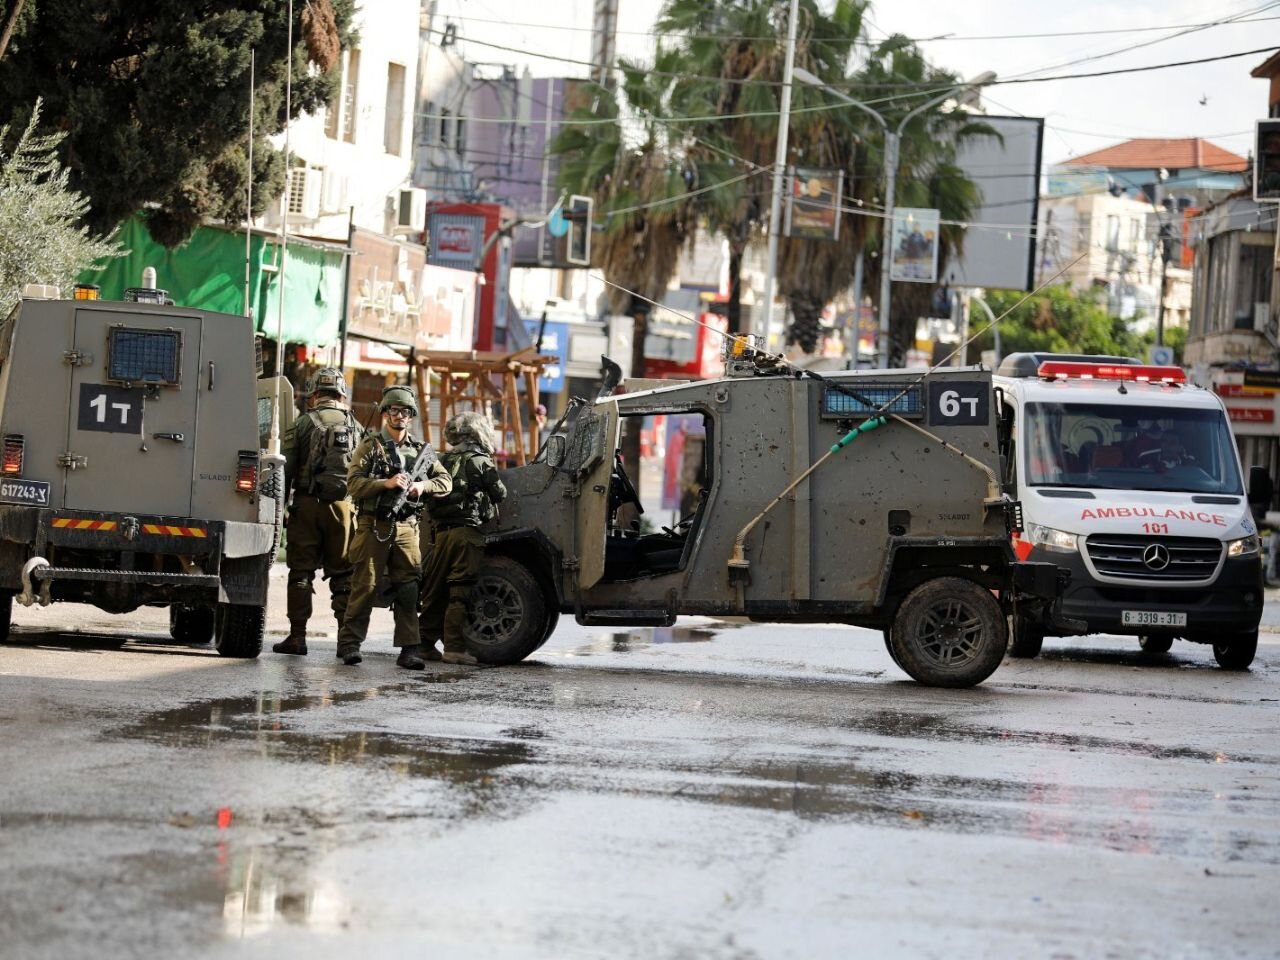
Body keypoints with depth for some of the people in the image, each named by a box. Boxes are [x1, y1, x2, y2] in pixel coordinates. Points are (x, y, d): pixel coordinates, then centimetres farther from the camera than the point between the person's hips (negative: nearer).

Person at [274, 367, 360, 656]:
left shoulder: (302, 424, 0)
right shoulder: (354, 426, 7)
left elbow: (285, 470, -3)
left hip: (307, 503, -2)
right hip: (343, 504, 2)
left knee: (301, 572, 4)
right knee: (343, 575, 8)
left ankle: (297, 635, 1)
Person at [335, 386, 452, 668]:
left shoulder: (421, 451, 16)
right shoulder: (370, 446, 4)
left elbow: (445, 482, 16)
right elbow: (353, 483, -6)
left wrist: (423, 486, -4)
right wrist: (386, 484, -18)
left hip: (406, 528, 3)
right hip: (373, 526, -3)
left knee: (408, 590, 0)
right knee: (364, 586, -4)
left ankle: (408, 649, 1)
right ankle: (349, 643, 2)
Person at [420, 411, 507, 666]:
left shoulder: (443, 462, 14)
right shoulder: (479, 461, -2)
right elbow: (500, 494, 2)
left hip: (442, 531, 6)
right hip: (467, 530, -6)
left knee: (434, 590, 10)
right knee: (459, 592, -7)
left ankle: (426, 643, 12)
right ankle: (454, 647, -10)